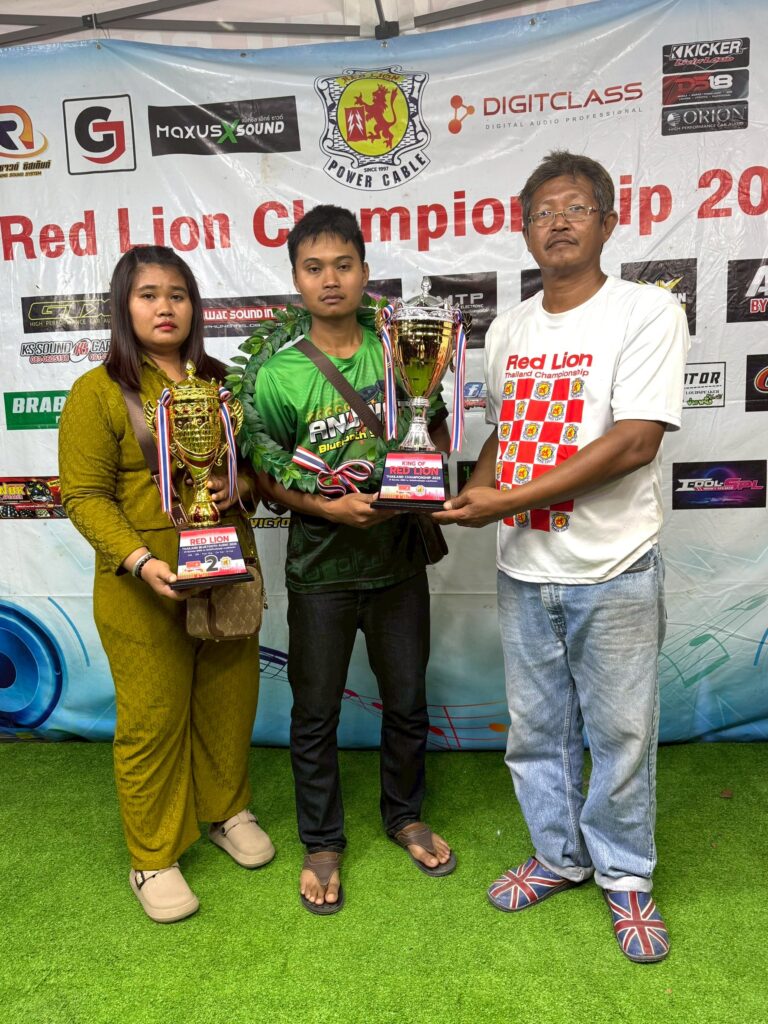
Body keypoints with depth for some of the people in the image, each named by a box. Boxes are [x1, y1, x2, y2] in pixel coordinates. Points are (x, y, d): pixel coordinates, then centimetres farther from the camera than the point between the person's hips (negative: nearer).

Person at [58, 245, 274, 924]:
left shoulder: (220, 382, 9)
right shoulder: (98, 392, -6)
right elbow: (84, 495, -9)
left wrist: (240, 486, -8)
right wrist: (139, 560, -23)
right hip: (145, 587, -4)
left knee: (230, 702, 17)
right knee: (152, 721, 7)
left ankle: (227, 810, 42)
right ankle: (154, 859, 28)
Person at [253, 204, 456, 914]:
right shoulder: (278, 375, -9)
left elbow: (437, 435, 7)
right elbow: (267, 477, -5)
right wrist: (331, 508, -20)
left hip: (398, 559, 3)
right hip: (321, 568, -2)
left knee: (407, 701, 17)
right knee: (316, 714, 11)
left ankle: (405, 814, 43)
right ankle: (323, 843, 34)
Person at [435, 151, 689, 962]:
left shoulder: (647, 312, -8)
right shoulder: (507, 329, 9)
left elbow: (634, 442, -18)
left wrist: (510, 499, -19)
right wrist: (477, 485, -7)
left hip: (612, 569, -4)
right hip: (523, 569, 5)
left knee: (619, 732, 10)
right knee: (536, 728, 16)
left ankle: (624, 875, 34)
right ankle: (559, 855, 39)